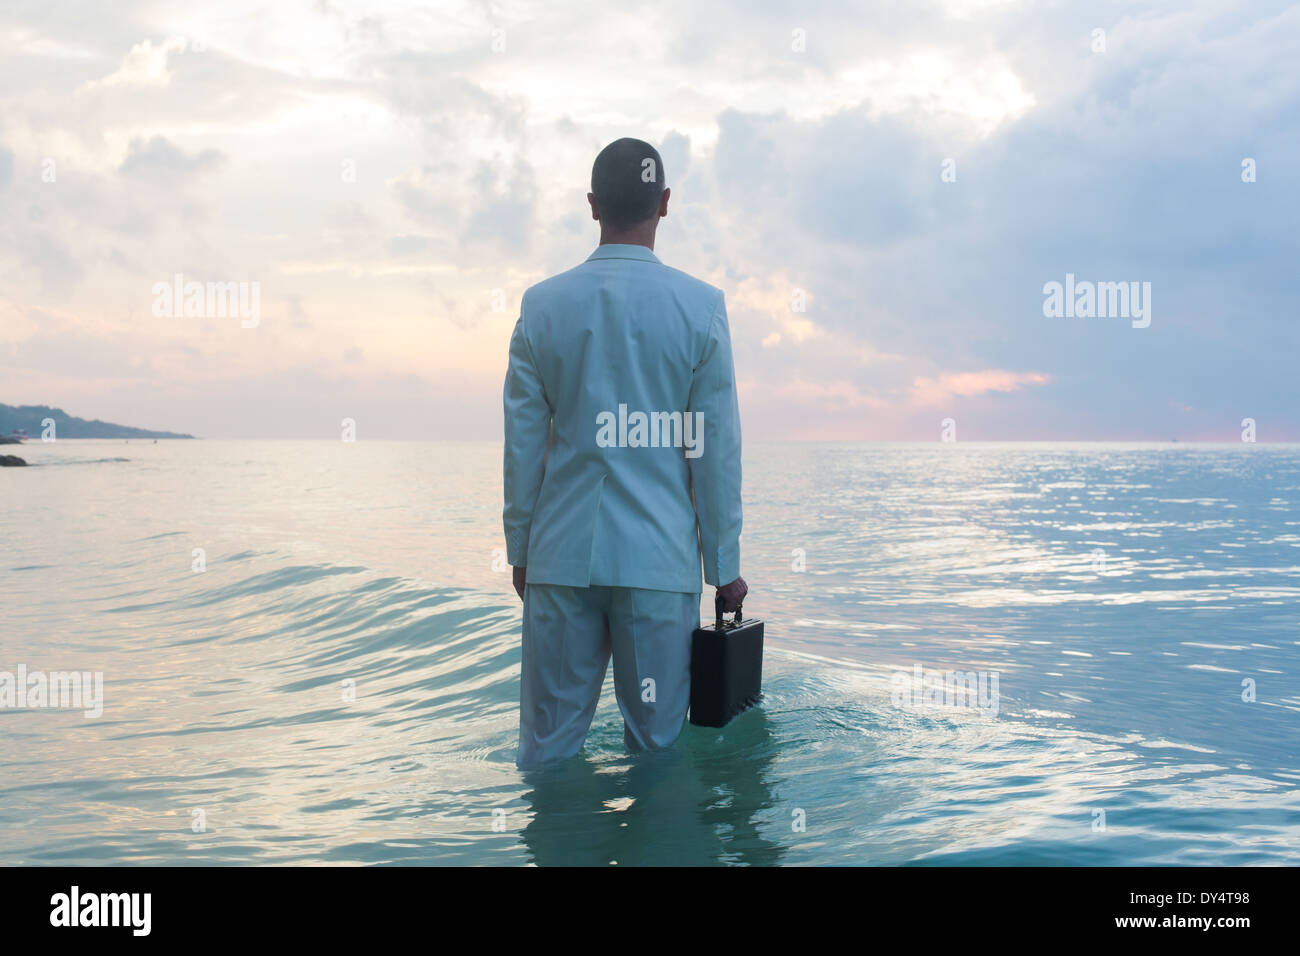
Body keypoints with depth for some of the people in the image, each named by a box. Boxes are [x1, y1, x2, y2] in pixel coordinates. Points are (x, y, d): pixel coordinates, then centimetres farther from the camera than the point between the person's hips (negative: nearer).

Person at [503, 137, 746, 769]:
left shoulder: (542, 306, 2)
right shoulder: (699, 307, -3)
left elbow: (522, 444, 5)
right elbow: (716, 451, -1)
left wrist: (519, 550, 15)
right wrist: (725, 566, 7)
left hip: (561, 556, 2)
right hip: (660, 558, -1)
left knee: (550, 746, 9)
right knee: (655, 745, 7)